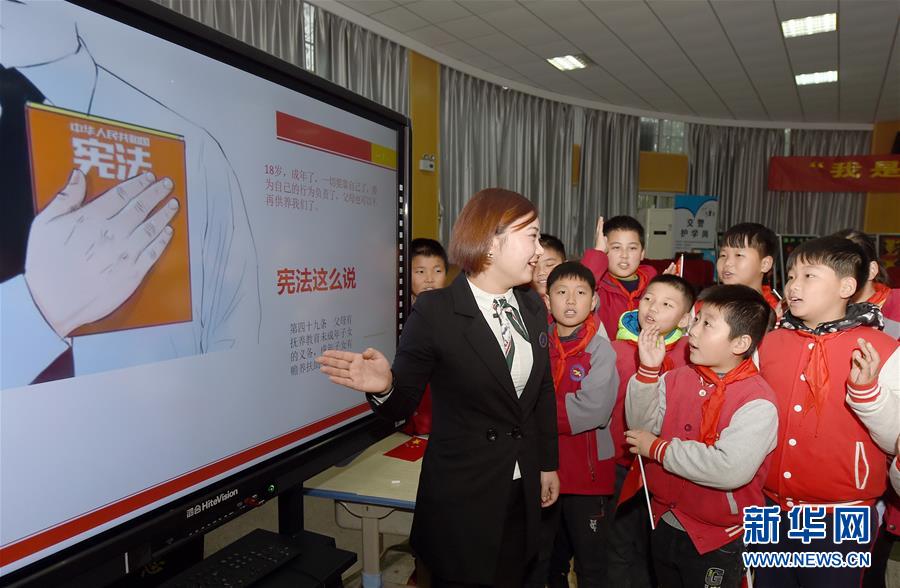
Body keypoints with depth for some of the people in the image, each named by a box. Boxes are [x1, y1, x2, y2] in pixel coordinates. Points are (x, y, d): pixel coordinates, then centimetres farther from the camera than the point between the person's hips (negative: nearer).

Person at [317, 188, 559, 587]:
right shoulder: (435, 311, -18)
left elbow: (544, 393, 9)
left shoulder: (532, 307, 0)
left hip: (522, 490, 6)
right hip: (461, 494, -6)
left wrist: (548, 464, 14)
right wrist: (384, 386, -36)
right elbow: (404, 404, -14)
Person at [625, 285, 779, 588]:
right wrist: (648, 370, -14)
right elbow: (640, 426, -3)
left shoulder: (757, 402, -21)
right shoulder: (678, 379, -3)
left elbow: (731, 469, -32)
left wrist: (658, 448, -23)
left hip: (716, 541, -5)